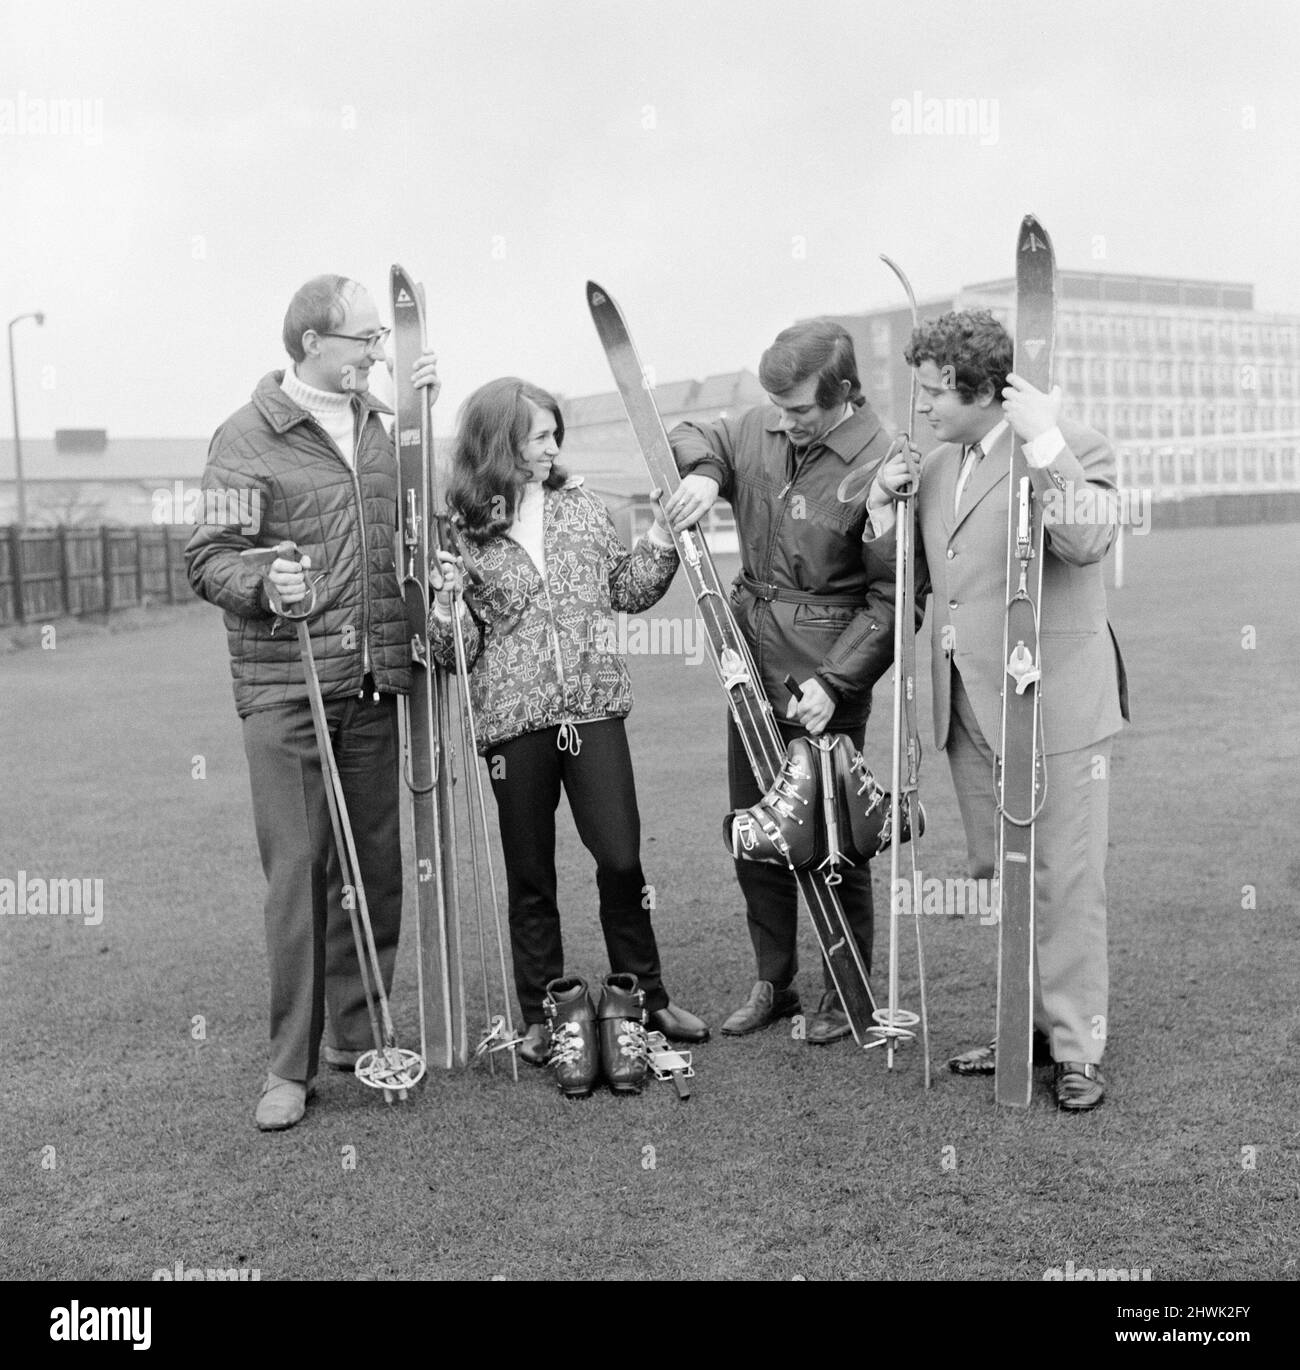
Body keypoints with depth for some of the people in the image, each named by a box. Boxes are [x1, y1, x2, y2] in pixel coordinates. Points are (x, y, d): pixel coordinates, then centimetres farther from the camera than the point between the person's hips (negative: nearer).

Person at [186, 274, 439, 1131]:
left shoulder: (381, 423, 14)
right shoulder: (247, 437, -3)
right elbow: (209, 558, -7)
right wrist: (264, 581, -26)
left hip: (374, 685, 5)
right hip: (285, 686, -5)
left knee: (376, 866, 9)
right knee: (298, 869, -4)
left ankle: (359, 1033, 25)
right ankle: (292, 1064, 7)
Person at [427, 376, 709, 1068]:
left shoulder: (581, 506, 8)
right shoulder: (462, 532, -1)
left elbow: (628, 590, 16)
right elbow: (454, 651, 0)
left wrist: (661, 537, 3)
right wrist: (446, 598, -18)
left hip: (592, 707, 2)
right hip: (513, 719, -1)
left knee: (621, 859, -1)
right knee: (530, 877, 9)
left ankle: (645, 996, 18)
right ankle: (541, 1018, 22)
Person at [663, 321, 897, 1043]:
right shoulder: (758, 429, 2)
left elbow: (892, 601, -15)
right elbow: (685, 438, 19)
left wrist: (833, 682, -22)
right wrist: (702, 471, -5)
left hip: (827, 689, -6)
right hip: (752, 672, 7)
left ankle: (849, 994, 23)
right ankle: (774, 984, 30)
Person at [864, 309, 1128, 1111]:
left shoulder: (1073, 448, -9)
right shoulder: (937, 465, 13)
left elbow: (1088, 541, -28)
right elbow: (917, 583, 16)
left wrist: (1045, 442, -28)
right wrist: (885, 509, 1)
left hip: (1053, 707, -7)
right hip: (969, 710, 8)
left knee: (1064, 884, 0)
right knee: (1000, 879, 16)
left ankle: (1077, 1049, 12)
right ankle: (1029, 1025, 30)